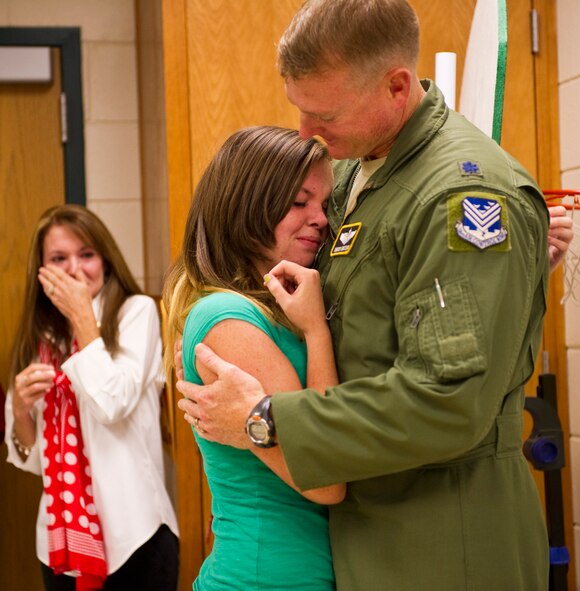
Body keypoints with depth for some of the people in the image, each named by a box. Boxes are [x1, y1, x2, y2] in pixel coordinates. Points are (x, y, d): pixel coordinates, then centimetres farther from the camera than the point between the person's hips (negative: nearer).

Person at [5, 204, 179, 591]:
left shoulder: (137, 311, -4)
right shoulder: (40, 340, 7)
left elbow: (114, 404, -19)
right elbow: (31, 457, 10)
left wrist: (82, 315, -11)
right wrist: (20, 407, -9)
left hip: (133, 531, -4)